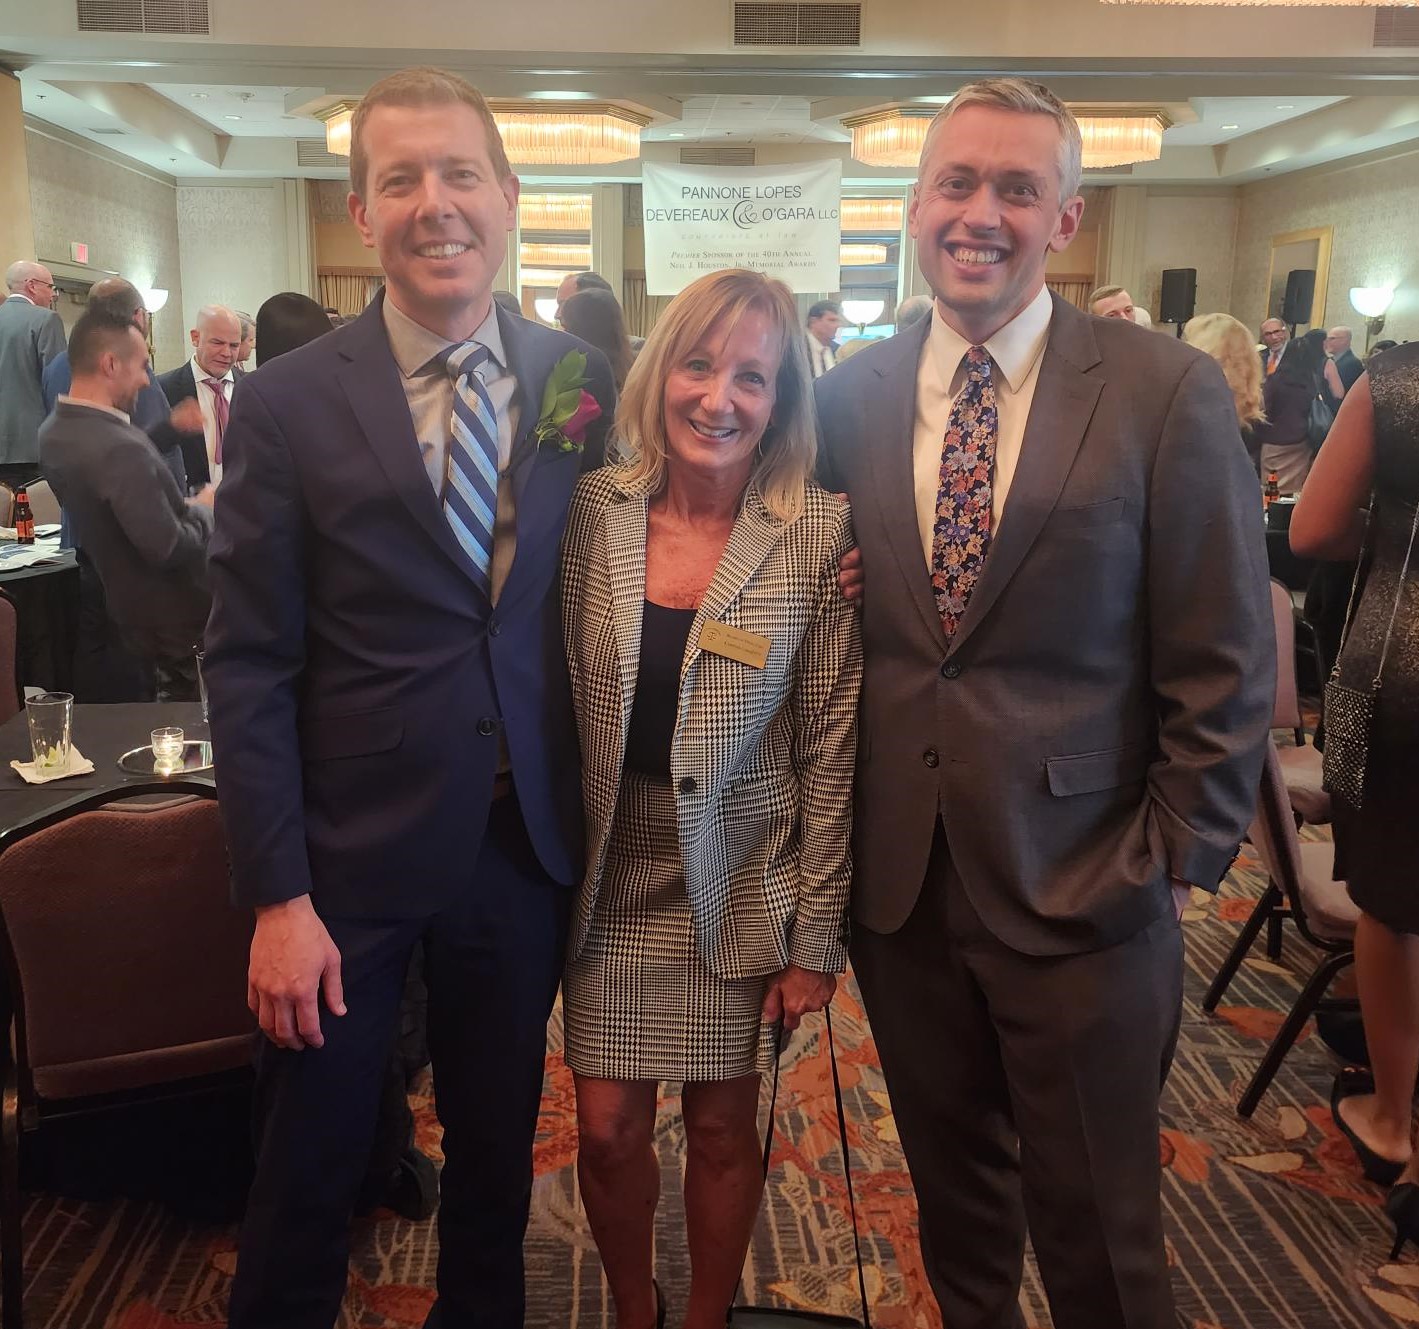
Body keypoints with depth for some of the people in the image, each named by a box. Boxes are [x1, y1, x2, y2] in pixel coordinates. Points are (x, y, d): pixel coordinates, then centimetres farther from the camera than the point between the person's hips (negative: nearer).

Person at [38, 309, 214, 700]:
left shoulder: (54, 431, 0)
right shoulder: (121, 449, -31)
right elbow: (171, 549, -29)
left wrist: (184, 505, 4)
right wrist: (204, 510, -11)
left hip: (126, 608, 9)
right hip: (177, 621, -9)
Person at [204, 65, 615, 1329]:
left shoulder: (584, 383, -1)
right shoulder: (287, 403, -7)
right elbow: (247, 667, -7)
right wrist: (275, 896, -10)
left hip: (527, 844, 2)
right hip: (353, 849, -2)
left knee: (498, 1152, 20)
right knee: (310, 1168, 14)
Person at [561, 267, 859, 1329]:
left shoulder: (818, 536, -12)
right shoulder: (590, 511, -6)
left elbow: (830, 750, -8)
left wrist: (816, 938, -7)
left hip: (742, 889, -1)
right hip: (613, 882, 2)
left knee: (724, 1127, 12)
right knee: (609, 1128, 9)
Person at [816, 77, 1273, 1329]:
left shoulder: (1170, 394, -8)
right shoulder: (849, 397, 2)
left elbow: (1225, 671, -6)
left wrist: (1174, 865, -7)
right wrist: (833, 832, 3)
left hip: (1083, 893, -3)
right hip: (899, 886, 3)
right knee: (955, 1202, 22)